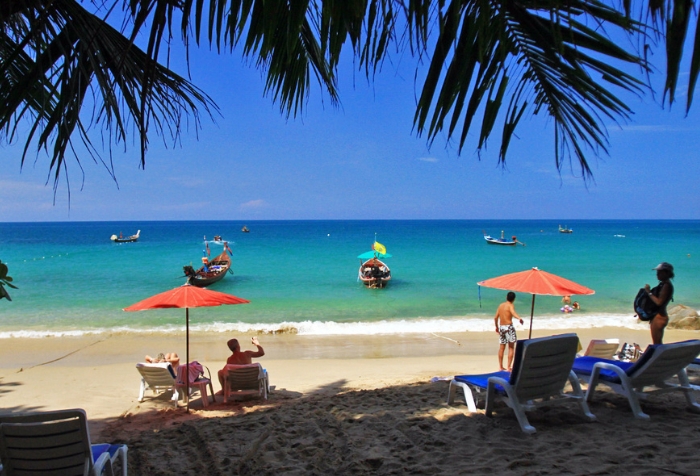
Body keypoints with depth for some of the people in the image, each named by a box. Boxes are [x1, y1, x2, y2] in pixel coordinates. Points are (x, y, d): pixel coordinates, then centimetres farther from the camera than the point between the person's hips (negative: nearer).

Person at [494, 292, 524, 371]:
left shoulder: (501, 305, 12)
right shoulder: (510, 305, -6)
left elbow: (495, 318, 16)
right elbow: (513, 312, -31)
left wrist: (497, 327, 31)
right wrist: (519, 318, -50)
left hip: (501, 327, 6)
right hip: (509, 327, -6)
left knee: (501, 347, 12)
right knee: (511, 347, 1)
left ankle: (500, 366, 17)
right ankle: (509, 367, -3)